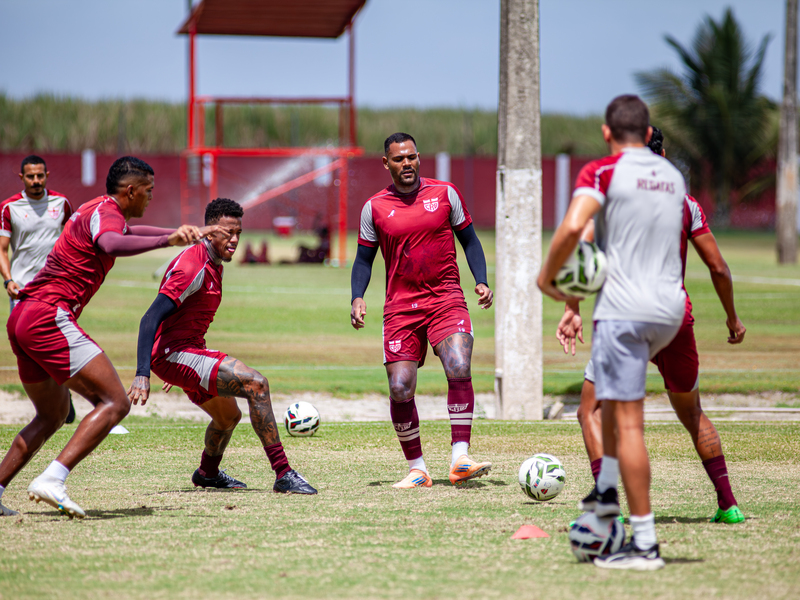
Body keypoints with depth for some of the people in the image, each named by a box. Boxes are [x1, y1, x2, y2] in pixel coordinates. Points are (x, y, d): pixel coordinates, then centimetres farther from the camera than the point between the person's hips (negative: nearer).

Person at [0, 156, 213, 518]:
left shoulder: (98, 211, 23)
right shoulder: (105, 212, -9)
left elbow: (124, 231, 47)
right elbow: (111, 244, -35)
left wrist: (181, 232, 51)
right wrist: (167, 240, -40)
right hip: (50, 316, -10)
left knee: (52, 414, 24)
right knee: (115, 403, -13)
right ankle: (52, 481, -26)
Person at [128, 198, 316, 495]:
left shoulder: (215, 266, 11)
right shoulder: (194, 267, -21)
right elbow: (151, 318, -28)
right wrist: (142, 374, -37)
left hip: (188, 351, 11)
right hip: (173, 354, -11)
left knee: (228, 416, 30)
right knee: (255, 383, -24)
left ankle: (208, 473, 59)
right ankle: (284, 475, -25)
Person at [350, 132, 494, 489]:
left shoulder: (444, 193, 4)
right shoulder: (375, 208, 5)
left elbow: (469, 240, 12)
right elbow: (364, 259, 12)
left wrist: (481, 281, -2)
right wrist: (357, 298, -5)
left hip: (446, 299, -1)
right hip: (400, 307, 1)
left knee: (459, 370, -22)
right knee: (399, 389, -5)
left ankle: (460, 461, -20)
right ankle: (417, 469, 11)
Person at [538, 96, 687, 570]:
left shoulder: (604, 172, -6)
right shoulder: (673, 176, 14)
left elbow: (572, 228, -21)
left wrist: (547, 277, -6)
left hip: (624, 308, -7)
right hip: (671, 307, 7)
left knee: (628, 422, -5)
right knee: (618, 386, 31)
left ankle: (645, 543, -7)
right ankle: (607, 490, 24)